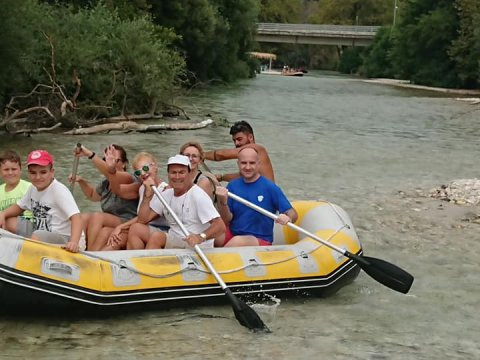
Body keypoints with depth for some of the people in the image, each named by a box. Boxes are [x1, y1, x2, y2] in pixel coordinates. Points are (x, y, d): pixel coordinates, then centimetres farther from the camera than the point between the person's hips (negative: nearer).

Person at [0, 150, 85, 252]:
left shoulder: (59, 190, -18)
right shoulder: (33, 188, 4)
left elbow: (76, 217, -29)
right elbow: (19, 207, 22)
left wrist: (74, 242, -45)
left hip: (67, 240, -8)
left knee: (37, 236, -32)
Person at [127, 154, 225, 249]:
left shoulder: (198, 195, -13)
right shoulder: (166, 195, 10)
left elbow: (220, 226, -22)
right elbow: (143, 219, 7)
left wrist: (201, 237, -40)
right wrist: (147, 195, -5)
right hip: (172, 241, 7)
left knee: (156, 237, -26)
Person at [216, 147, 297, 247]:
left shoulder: (270, 187, -8)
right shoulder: (232, 186, 5)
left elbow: (293, 214, -7)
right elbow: (227, 220, 2)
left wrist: (288, 218, -31)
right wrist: (223, 202, -16)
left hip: (260, 241, -3)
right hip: (233, 235, 3)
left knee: (237, 241, -34)